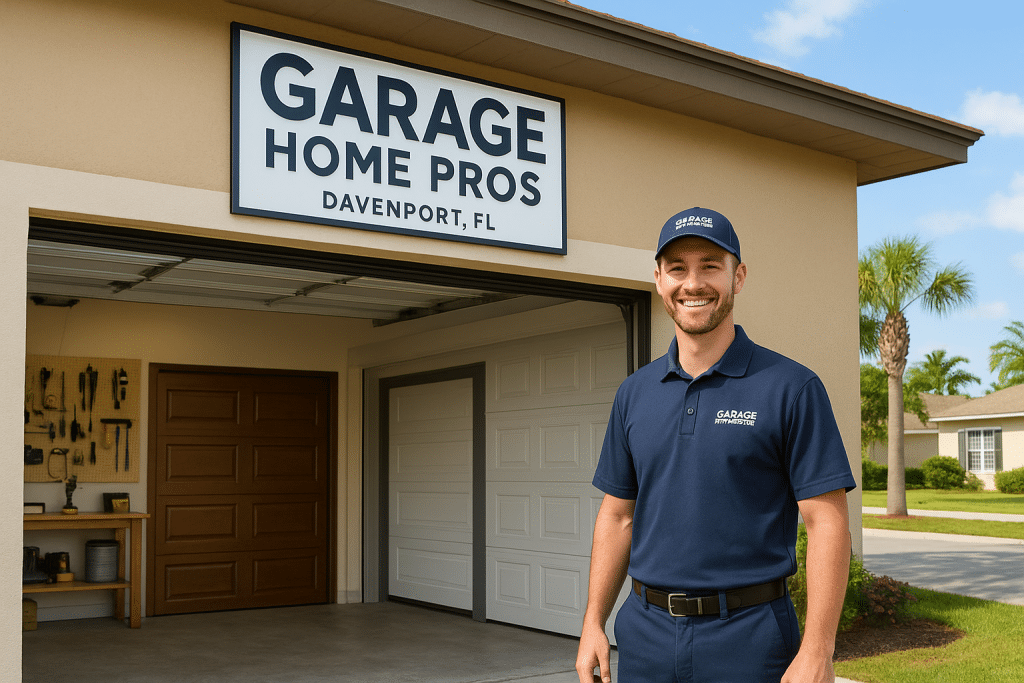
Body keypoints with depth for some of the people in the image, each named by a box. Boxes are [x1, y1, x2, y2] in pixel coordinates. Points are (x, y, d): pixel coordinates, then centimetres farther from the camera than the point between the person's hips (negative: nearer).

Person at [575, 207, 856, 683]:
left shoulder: (792, 389, -7)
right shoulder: (634, 393, 8)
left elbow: (826, 523, -10)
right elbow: (618, 515, 11)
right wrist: (593, 624, 5)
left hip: (749, 641, -4)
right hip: (644, 635, 4)